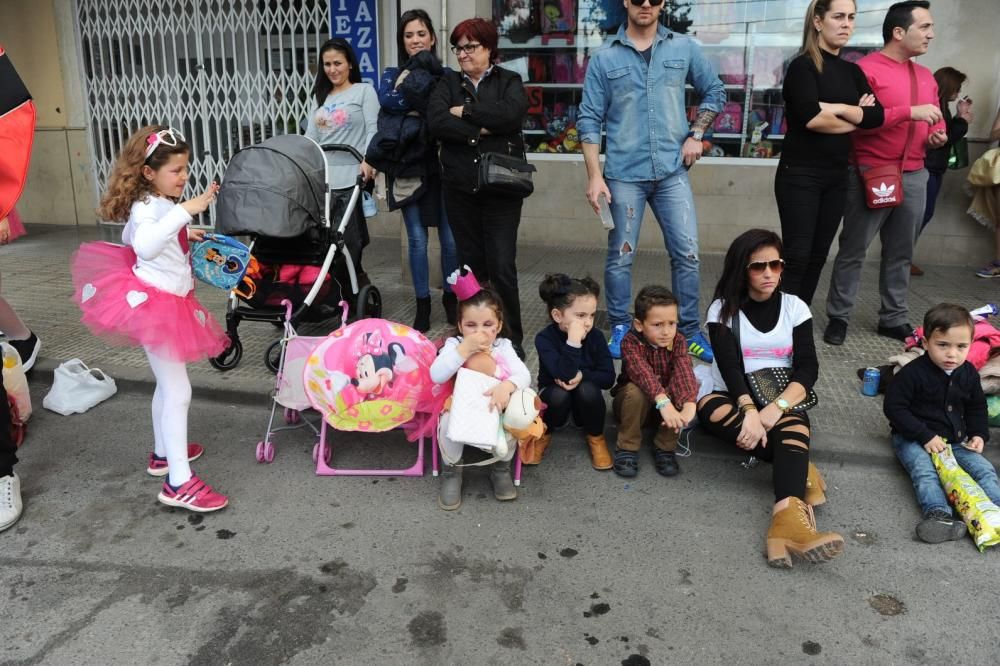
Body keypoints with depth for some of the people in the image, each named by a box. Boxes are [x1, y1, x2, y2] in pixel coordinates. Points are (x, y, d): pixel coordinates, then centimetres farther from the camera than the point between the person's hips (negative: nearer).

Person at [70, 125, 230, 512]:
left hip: (169, 303, 10)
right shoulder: (148, 207, -20)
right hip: (153, 303, -10)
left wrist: (184, 236, 24)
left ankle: (164, 453, 38)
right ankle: (179, 483, -8)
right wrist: (184, 211, -44)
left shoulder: (160, 205, 11)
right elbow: (145, 245, -41)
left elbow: (129, 236, 27)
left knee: (167, 385, 21)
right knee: (178, 390, -10)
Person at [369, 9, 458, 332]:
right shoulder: (392, 75, 12)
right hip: (407, 166, 1)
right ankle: (422, 304, 15)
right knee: (417, 239, 4)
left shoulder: (445, 75, 8)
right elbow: (387, 100, -9)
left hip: (440, 164, -1)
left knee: (450, 238, 1)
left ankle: (451, 298, 19)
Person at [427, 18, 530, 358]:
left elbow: (511, 114, -16)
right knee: (471, 264, 8)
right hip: (460, 188, 3)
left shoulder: (509, 82, 6)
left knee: (502, 267, -5)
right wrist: (481, 129, -14)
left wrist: (465, 111, -9)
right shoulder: (448, 83, 12)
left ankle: (511, 338, 7)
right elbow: (435, 121, -7)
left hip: (501, 187, -2)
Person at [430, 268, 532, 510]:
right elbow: (436, 376, -21)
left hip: (495, 411, 1)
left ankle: (501, 468, 1)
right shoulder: (454, 345, -5)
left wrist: (507, 385, -39)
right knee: (448, 421, -34)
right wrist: (464, 349, -27)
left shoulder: (503, 347, -1)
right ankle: (452, 471, -2)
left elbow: (524, 375, -16)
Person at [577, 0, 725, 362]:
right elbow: (589, 120, -1)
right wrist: (594, 175, -8)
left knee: (687, 253, 2)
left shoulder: (684, 48, 6)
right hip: (624, 174, -1)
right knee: (620, 257, 5)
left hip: (672, 171, 2)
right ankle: (620, 328, 21)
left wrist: (696, 134, 4)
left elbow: (715, 91, 17)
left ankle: (690, 332, 16)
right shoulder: (604, 57, 0)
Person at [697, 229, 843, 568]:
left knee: (795, 426, -35)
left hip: (783, 402, 0)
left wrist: (776, 408, -25)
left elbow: (808, 368, -7)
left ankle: (788, 518, -60)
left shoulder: (795, 307, 4)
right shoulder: (723, 309, -1)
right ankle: (801, 471, -31)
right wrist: (749, 410, -34)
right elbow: (730, 366, -15)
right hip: (733, 399, 0)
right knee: (709, 408, -35)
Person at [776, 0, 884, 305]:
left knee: (817, 256, 8)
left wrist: (837, 108, -13)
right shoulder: (803, 66, -5)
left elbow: (876, 116, 1)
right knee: (797, 256, -9)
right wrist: (854, 118, -4)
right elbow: (811, 118, -19)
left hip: (836, 176, 7)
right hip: (800, 175, -6)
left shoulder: (853, 72, 14)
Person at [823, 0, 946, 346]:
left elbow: (935, 118, 26)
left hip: (914, 176, 7)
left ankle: (893, 318, 20)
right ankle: (838, 317, 10)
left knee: (901, 252, 10)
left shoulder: (926, 76, 16)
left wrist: (938, 134, 4)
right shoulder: (865, 69, -7)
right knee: (854, 250, 1)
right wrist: (910, 112, -20)